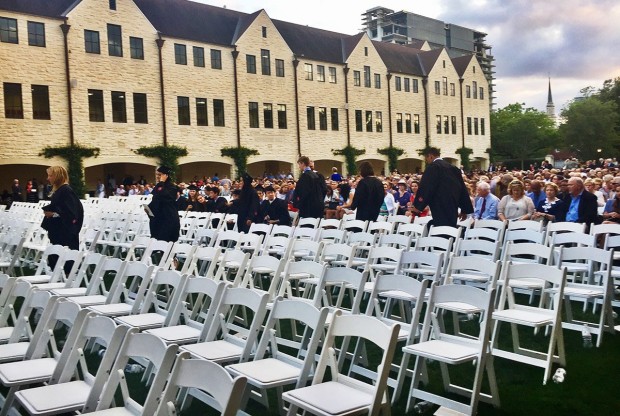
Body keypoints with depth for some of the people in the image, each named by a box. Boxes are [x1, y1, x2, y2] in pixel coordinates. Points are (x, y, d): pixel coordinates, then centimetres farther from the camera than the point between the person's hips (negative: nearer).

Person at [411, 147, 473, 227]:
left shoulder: (433, 167, -7)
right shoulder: (453, 168, 16)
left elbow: (425, 187, -12)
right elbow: (462, 188, 17)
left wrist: (418, 206, -4)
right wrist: (464, 210, 22)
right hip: (453, 210, 8)